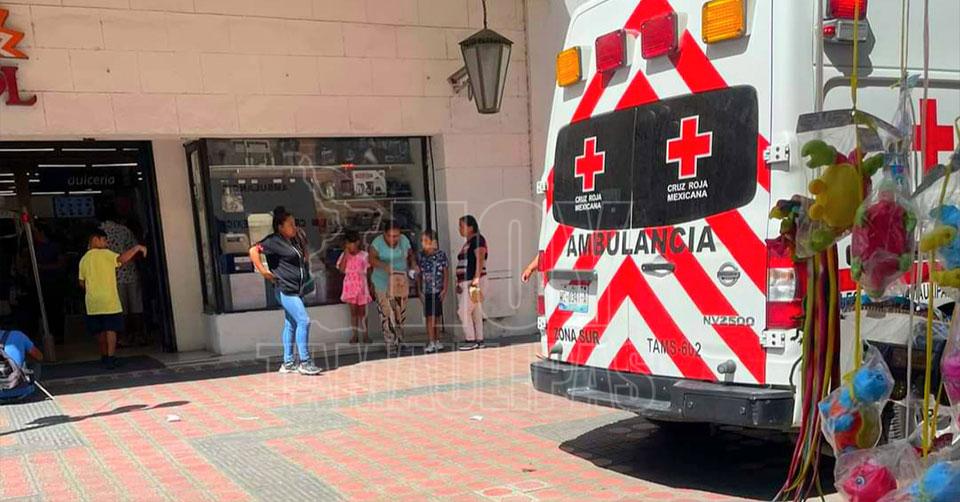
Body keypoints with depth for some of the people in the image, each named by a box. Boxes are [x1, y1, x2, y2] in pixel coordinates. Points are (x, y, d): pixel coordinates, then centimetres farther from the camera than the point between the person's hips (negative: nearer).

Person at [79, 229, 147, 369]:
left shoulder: (84, 259, 10)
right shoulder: (105, 254, -6)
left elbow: (82, 283, 13)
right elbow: (122, 259, -24)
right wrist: (137, 248, -16)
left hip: (93, 303, 5)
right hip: (109, 301, -5)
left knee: (100, 331, 16)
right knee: (111, 329, -2)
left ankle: (104, 356, 26)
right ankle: (110, 358, -11)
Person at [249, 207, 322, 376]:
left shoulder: (294, 240, 15)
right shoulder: (274, 241, -11)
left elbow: (303, 257, 34)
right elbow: (254, 251, -22)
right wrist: (263, 271, -22)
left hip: (297, 290, 9)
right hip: (285, 290, -9)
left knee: (291, 324, 11)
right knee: (303, 320, -14)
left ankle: (288, 363, 18)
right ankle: (305, 362, -7)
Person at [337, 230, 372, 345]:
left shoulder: (364, 255, -4)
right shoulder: (344, 255, 0)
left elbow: (368, 271, 2)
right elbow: (341, 270, -12)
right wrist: (346, 255, -14)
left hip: (361, 286, -1)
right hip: (350, 286, 1)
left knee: (362, 311, 6)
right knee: (353, 311, 6)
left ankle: (365, 334, 15)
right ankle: (355, 335, 13)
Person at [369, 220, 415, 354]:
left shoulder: (404, 240, -3)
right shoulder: (378, 242, -13)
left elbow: (410, 255, 10)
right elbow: (372, 259, -23)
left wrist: (412, 265, -10)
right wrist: (385, 266, -39)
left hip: (401, 281, 4)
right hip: (383, 283, -3)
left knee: (400, 313, 10)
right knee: (387, 314, -6)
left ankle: (399, 340, 26)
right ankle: (390, 343, 2)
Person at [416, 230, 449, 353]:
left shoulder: (441, 254, -5)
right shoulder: (420, 256, 0)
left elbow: (446, 273, -1)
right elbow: (419, 275, 5)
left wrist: (444, 289, -5)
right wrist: (419, 291, 2)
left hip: (438, 291, -1)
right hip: (426, 291, 1)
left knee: (436, 317, 8)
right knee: (429, 317, -1)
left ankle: (437, 341, 20)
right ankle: (431, 343, 1)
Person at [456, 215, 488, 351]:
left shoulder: (478, 239, -8)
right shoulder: (467, 242, 20)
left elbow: (480, 260, -18)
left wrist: (476, 278, -25)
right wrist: (459, 282, 18)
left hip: (474, 281, -9)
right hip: (465, 282, 9)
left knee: (464, 310, -11)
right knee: (476, 311, 9)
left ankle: (471, 340, -6)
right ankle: (479, 340, 11)